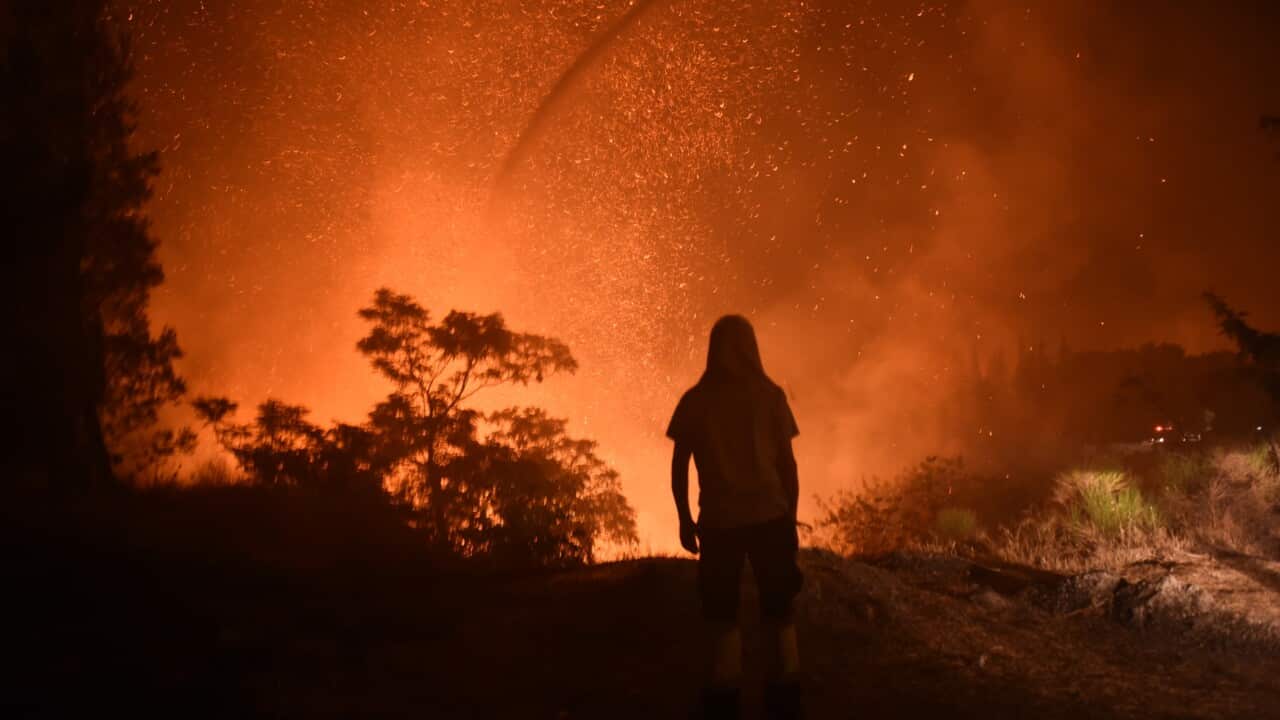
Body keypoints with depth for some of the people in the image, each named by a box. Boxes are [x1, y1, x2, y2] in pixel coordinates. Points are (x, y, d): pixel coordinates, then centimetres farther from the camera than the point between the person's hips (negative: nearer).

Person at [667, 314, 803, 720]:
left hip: (719, 521, 0)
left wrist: (685, 520, 9)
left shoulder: (695, 400, 4)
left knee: (723, 617, 8)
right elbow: (787, 463, 2)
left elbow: (679, 465, 2)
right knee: (778, 614, 10)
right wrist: (790, 518, 10)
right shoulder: (769, 395, 3)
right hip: (768, 516, 0)